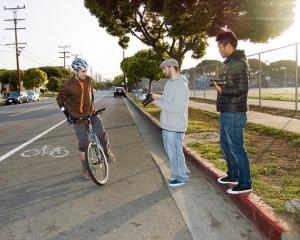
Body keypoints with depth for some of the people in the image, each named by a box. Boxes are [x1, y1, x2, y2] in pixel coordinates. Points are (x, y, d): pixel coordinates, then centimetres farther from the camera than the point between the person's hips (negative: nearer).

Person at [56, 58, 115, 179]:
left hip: (91, 113, 3)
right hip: (77, 117, -3)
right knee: (84, 144, -1)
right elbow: (60, 100, -4)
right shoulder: (68, 85, -18)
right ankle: (85, 169, 17)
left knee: (102, 134, -15)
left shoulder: (88, 80, -5)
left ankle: (107, 151, 16)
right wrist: (67, 114, -9)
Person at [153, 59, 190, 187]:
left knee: (175, 152, 2)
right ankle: (181, 172, 34)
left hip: (175, 126, -9)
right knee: (170, 150, 18)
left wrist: (159, 103, -20)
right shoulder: (169, 82, 11)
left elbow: (177, 107, -25)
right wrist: (156, 99, 0)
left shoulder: (181, 85, -19)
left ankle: (181, 177, 19)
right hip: (167, 124, 9)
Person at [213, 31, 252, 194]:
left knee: (236, 148, -2)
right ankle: (233, 176, 34)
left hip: (234, 114, -11)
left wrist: (222, 90, -14)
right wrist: (221, 85, 10)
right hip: (227, 113, 11)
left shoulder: (238, 62, -15)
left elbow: (241, 88, -22)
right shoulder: (231, 62, 16)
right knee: (225, 144, 19)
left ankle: (245, 183, 12)